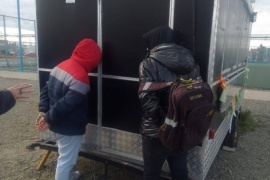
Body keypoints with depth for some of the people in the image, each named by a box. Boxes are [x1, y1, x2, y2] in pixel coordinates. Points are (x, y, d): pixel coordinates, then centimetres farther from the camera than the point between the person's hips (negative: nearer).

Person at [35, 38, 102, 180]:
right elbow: (66, 104, -29)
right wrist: (49, 119, -16)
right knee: (66, 159, 9)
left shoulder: (61, 66, 2)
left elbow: (45, 89, 6)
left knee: (65, 156, 30)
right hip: (70, 128, -9)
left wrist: (43, 111, 1)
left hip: (58, 124, 10)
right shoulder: (81, 78, -27)